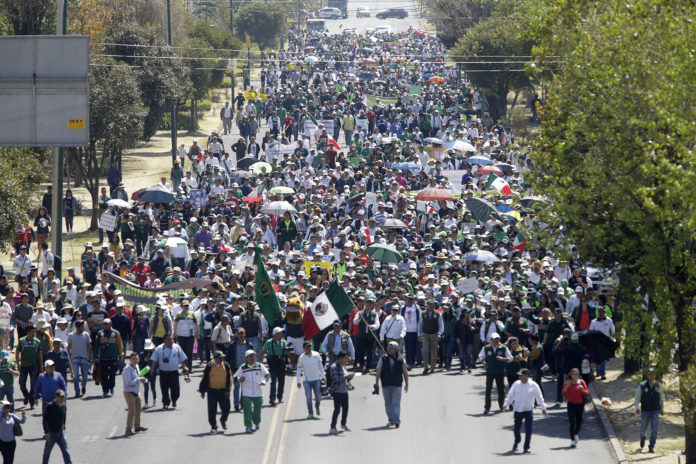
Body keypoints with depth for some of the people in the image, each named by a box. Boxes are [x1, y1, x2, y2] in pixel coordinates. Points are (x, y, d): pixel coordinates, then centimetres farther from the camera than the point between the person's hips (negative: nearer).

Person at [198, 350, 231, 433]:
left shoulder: (226, 365, 3)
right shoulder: (209, 366, -3)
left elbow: (229, 378, 6)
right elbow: (204, 379, 1)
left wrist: (228, 390, -3)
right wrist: (202, 391, 0)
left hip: (223, 391, 2)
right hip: (212, 391, -2)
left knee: (226, 408, 4)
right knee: (212, 410, -2)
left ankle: (223, 420, 34)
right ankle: (213, 427, 8)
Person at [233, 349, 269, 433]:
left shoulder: (259, 366, 4)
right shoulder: (242, 368, 2)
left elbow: (267, 374, 2)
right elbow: (235, 377, 8)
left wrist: (264, 380, -19)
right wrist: (239, 379, -16)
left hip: (258, 393, 2)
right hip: (246, 394, -2)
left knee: (257, 409, 12)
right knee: (247, 410, -12)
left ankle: (257, 423, 38)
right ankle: (248, 427, -11)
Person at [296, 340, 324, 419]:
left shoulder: (316, 355, 1)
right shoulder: (301, 358, -7)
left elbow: (320, 366, 10)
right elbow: (298, 370, -4)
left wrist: (322, 376, 8)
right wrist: (298, 381, -7)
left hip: (317, 379, 2)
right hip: (307, 380, -2)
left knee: (318, 397, 2)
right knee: (309, 397, -3)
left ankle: (317, 407, 32)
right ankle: (310, 413, 6)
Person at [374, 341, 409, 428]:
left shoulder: (400, 360, 4)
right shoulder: (383, 359, 4)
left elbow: (405, 372, 11)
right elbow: (378, 372, 2)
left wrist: (406, 384, 12)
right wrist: (376, 384, -4)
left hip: (397, 385, -2)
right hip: (386, 385, 2)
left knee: (396, 404, -11)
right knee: (388, 404, 7)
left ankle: (396, 420, -17)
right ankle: (391, 420, 18)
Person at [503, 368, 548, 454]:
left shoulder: (533, 385, -4)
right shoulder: (516, 384, 2)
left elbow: (539, 397, 0)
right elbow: (510, 395, 5)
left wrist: (543, 408, -1)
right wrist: (506, 403, -9)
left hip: (528, 410, -2)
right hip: (518, 410, 2)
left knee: (528, 430, -7)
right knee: (517, 428, 10)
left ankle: (526, 447, -1)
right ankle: (517, 442, 37)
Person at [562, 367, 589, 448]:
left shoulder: (581, 382, 1)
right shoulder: (567, 382, -2)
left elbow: (587, 393, 0)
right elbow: (563, 394, -8)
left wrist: (583, 390, -20)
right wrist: (566, 386, -24)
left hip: (580, 405, 2)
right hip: (571, 405, -2)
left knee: (579, 421, 10)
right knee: (572, 422, -10)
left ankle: (576, 434, 41)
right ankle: (572, 440, -7)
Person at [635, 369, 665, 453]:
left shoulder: (658, 386, 0)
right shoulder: (642, 386, -6)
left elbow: (662, 398, 13)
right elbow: (637, 398, -3)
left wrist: (662, 409, 14)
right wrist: (637, 408, -17)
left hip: (655, 411, 1)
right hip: (645, 411, -1)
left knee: (654, 430, -10)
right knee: (643, 429, 9)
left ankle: (651, 447, -5)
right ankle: (643, 438, 44)